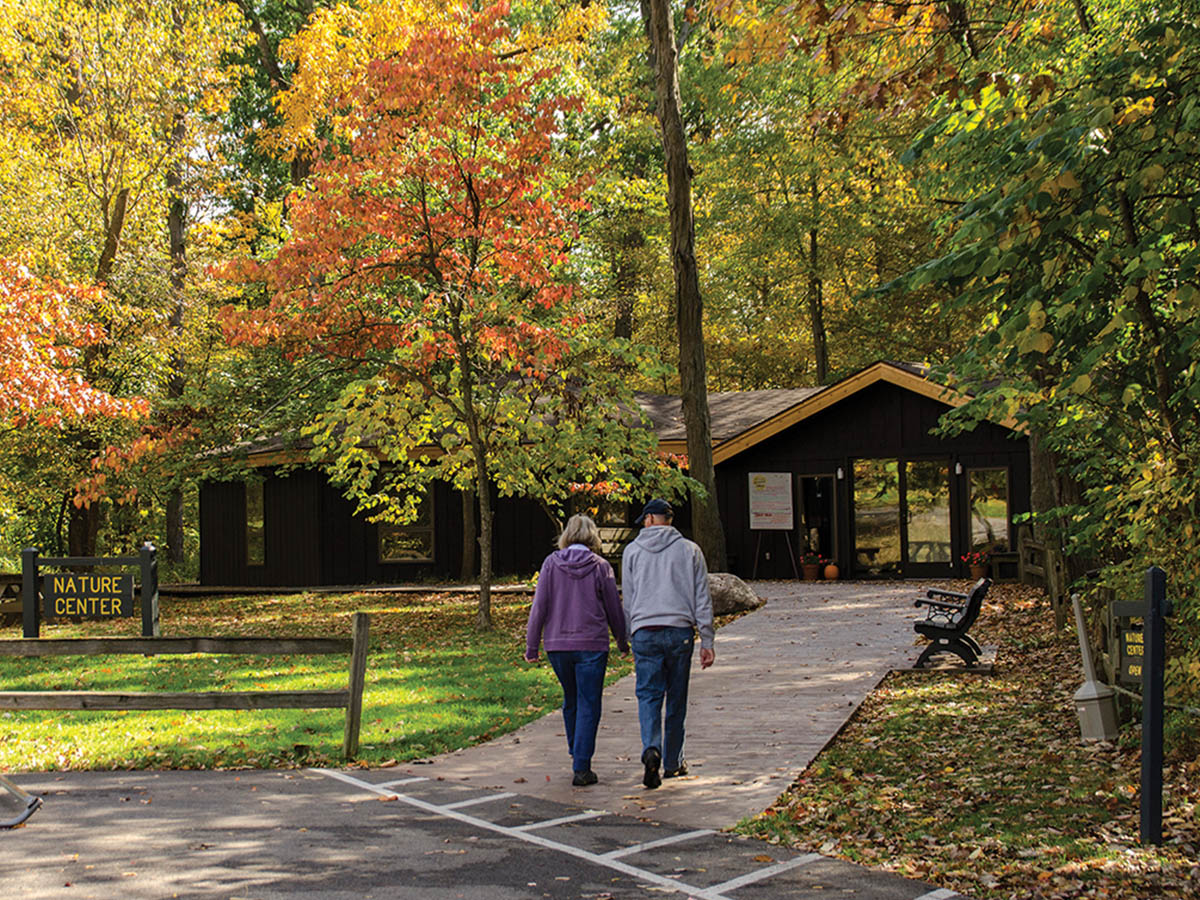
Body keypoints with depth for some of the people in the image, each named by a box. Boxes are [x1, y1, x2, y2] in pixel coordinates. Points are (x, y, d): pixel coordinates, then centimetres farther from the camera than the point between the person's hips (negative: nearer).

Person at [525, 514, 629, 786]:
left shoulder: (551, 563, 1)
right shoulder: (600, 566, -3)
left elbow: (539, 607, -1)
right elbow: (614, 608, 3)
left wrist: (532, 646, 4)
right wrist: (622, 641, 18)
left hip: (558, 645, 3)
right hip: (591, 645, -3)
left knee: (571, 701, 20)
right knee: (588, 705, 1)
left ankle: (577, 756, 31)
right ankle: (581, 768, -4)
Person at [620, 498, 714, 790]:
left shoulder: (632, 550, 7)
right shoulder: (689, 550, 7)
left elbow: (628, 599, 9)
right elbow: (702, 598, 4)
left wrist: (633, 635, 18)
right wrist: (707, 640, 6)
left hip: (645, 632, -1)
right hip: (680, 631, 1)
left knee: (648, 695, 0)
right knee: (676, 699, 10)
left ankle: (651, 749, -24)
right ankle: (672, 762, 17)